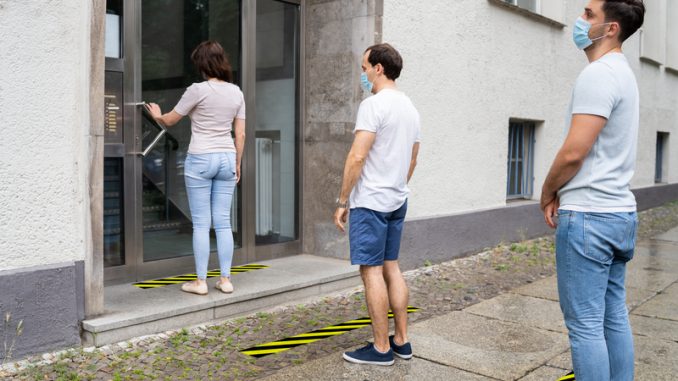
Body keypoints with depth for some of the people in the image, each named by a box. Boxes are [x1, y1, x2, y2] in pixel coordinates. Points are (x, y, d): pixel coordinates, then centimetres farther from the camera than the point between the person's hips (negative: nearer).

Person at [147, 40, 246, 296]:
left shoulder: (197, 90, -9)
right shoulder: (236, 93, 5)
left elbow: (170, 120, 3)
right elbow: (240, 134, 7)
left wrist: (157, 115, 25)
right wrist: (237, 164, 16)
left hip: (200, 159, -5)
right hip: (227, 159, 5)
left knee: (201, 224, 1)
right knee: (223, 222, 9)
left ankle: (200, 281, 6)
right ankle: (225, 279, 12)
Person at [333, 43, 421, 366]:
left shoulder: (373, 105, -13)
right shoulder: (410, 108, 14)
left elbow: (357, 157, -19)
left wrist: (342, 201, -13)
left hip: (370, 201, -9)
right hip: (397, 202, 9)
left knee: (372, 271, -2)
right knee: (391, 267, 14)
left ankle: (381, 348, 5)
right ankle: (401, 341, 20)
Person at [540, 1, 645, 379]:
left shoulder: (598, 74, -15)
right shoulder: (623, 73, 16)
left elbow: (574, 152, -20)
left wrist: (547, 193, -2)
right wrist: (563, 192, 10)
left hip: (588, 217, -10)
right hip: (620, 212, 10)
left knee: (585, 325, -2)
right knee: (615, 317, 15)